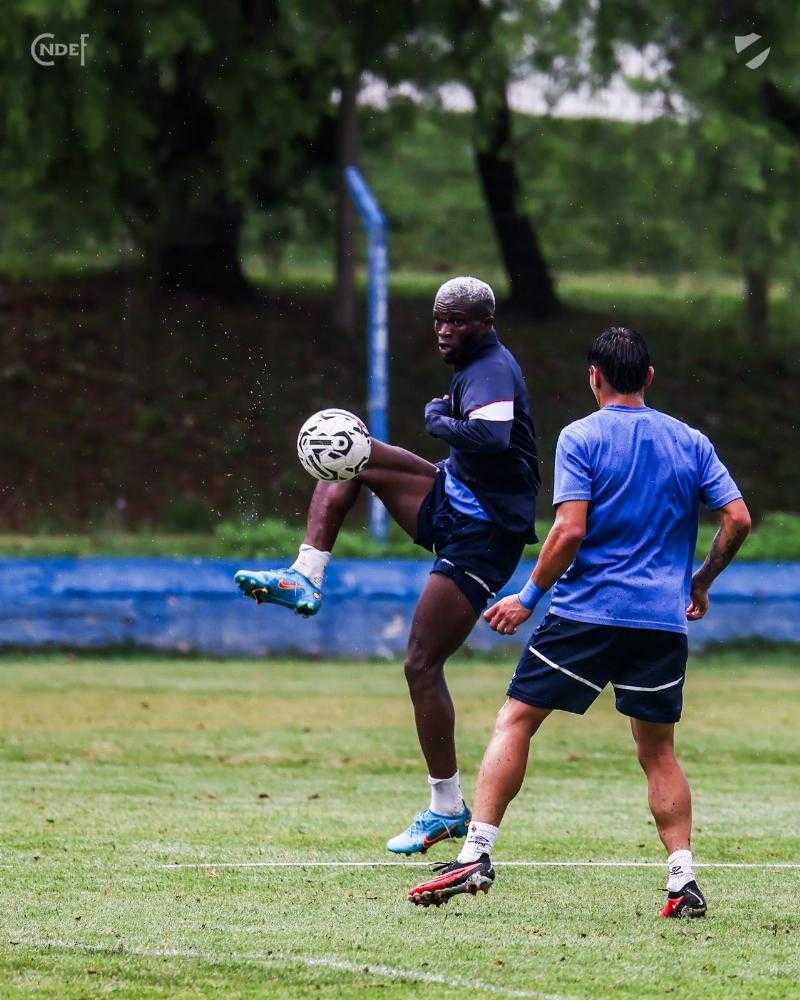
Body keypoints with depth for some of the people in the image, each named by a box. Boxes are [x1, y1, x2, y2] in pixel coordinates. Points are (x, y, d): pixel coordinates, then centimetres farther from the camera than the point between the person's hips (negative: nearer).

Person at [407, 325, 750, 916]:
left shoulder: (581, 438, -2)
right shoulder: (691, 442, 10)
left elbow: (570, 530, -12)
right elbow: (738, 519, 5)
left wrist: (529, 597, -2)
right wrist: (702, 581, 20)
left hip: (586, 613, -4)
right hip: (663, 620, 4)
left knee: (515, 723, 3)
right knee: (659, 751, 13)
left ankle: (477, 855, -7)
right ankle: (683, 881, 2)